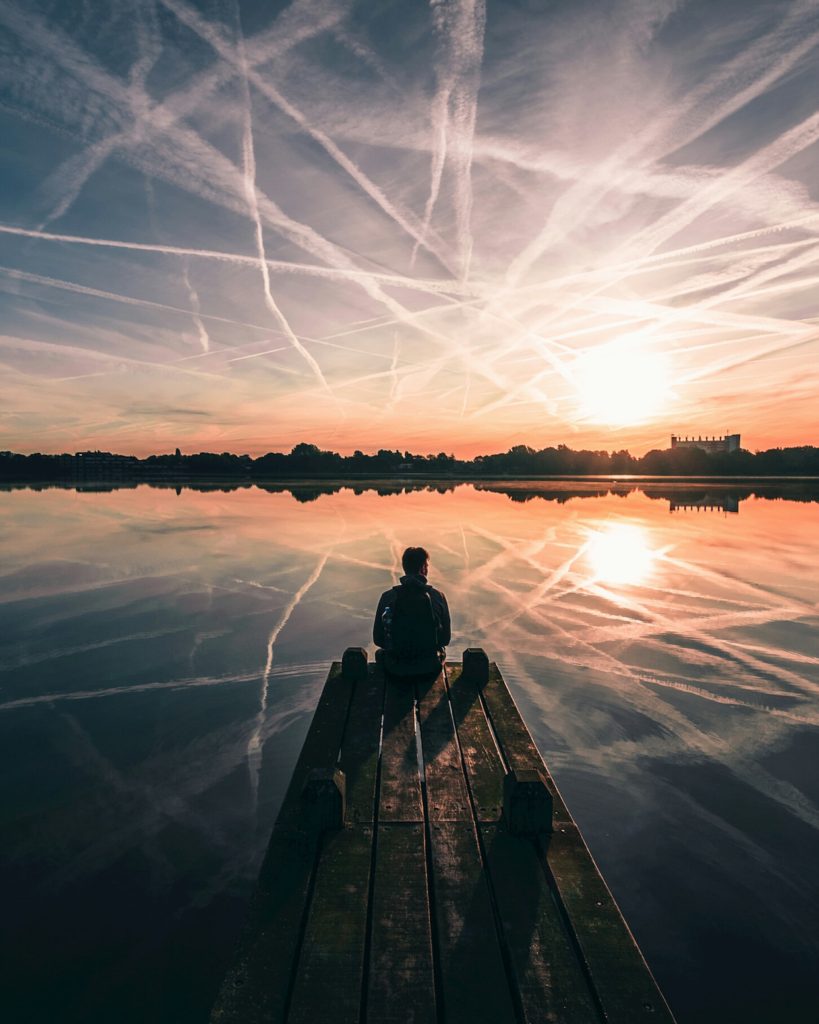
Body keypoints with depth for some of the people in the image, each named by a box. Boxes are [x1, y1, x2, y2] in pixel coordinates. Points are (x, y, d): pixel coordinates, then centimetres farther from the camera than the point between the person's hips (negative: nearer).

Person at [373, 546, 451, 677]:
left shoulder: (387, 597, -11)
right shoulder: (437, 596, -11)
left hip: (395, 667, 0)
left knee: (380, 653, 33)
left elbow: (378, 639, -3)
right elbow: (446, 638, -2)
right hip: (430, 666, 1)